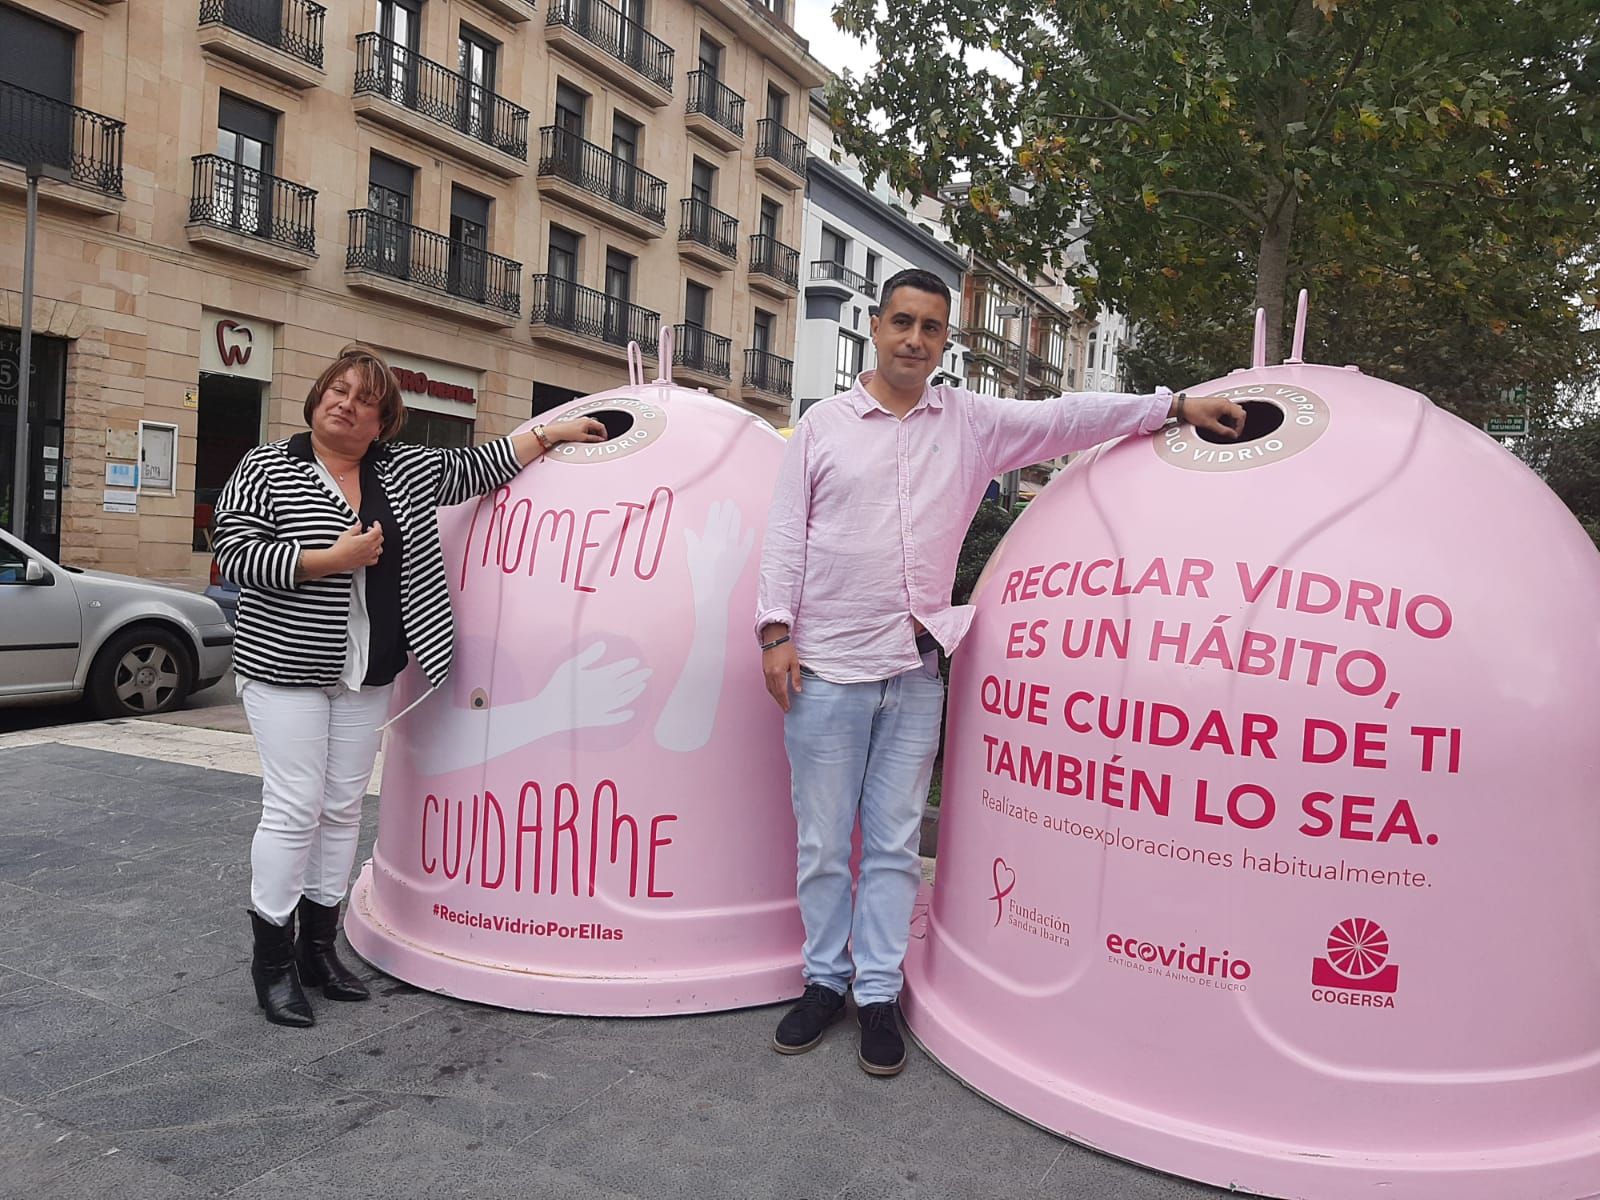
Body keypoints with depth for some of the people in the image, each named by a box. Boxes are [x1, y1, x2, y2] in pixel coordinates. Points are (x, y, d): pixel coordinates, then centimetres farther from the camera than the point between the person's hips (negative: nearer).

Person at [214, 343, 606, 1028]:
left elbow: (474, 467, 16)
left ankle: (318, 948, 23)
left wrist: (553, 434, 15)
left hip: (368, 675, 5)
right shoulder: (267, 468, -3)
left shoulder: (406, 470, 9)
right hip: (287, 668, -5)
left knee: (343, 808, 10)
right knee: (295, 809, -5)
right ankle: (272, 963, 9)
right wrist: (333, 559, -18)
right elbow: (235, 555, -10)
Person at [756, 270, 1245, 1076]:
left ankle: (878, 994, 21)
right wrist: (777, 630, -4)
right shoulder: (823, 424, 4)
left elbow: (1067, 417, 7)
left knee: (894, 844, 8)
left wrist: (1176, 406, 2)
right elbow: (786, 533, 2)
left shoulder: (972, 421, 9)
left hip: (915, 673, 1)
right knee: (822, 842, 7)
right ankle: (824, 981, 24)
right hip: (825, 668, -1)